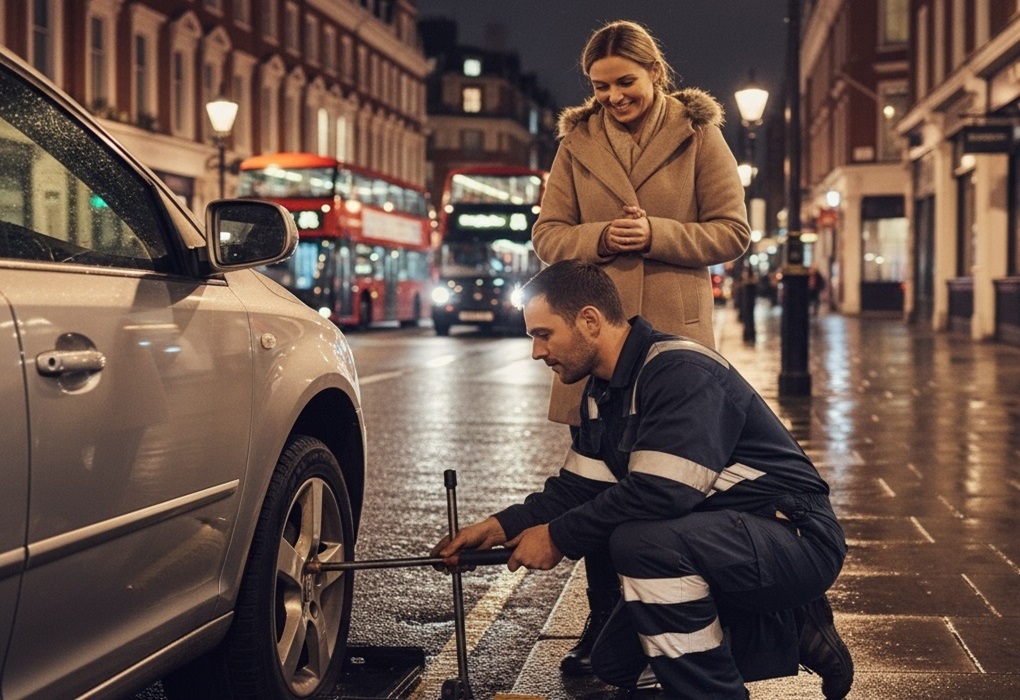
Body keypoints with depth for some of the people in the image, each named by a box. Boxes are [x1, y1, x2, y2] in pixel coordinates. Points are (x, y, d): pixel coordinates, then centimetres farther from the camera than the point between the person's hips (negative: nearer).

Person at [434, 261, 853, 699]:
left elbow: (659, 494, -32)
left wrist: (558, 538, -22)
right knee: (613, 665, 12)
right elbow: (577, 487, 9)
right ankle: (790, 633, 14)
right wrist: (500, 527, -5)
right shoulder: (603, 394, 8)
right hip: (719, 542, 10)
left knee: (641, 541, -35)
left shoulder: (681, 372, -24)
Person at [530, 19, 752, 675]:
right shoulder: (577, 142, 9)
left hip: (675, 332, -2)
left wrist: (656, 234, -14)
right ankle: (604, 622, 20)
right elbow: (548, 235, 8)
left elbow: (732, 231, 0)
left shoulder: (698, 134, 3)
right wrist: (601, 237, -12)